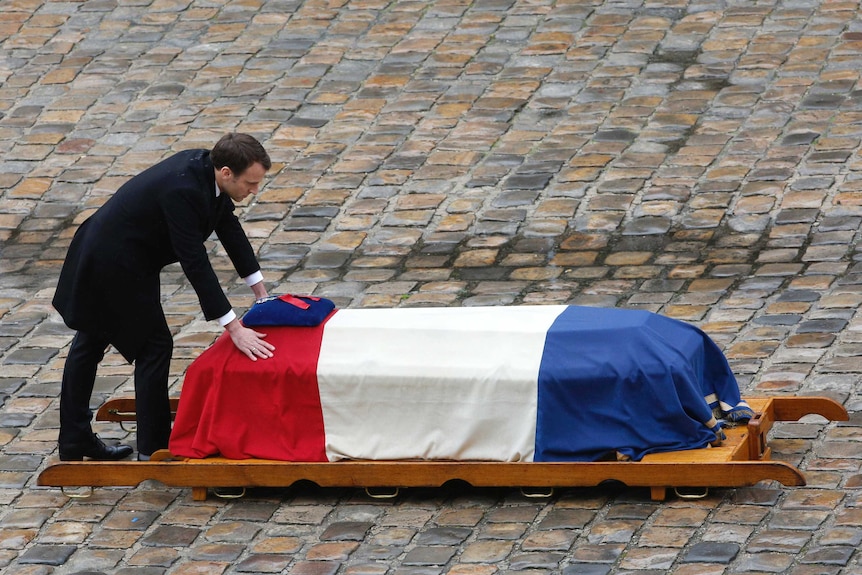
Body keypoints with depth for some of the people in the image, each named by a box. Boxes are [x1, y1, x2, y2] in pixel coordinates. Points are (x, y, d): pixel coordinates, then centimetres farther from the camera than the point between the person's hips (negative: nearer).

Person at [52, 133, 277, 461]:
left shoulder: (205, 167, -6)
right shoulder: (182, 190, -33)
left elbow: (229, 228, 7)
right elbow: (195, 265, -33)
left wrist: (261, 291, 9)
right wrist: (234, 329, -32)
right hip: (116, 269, -10)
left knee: (90, 345, 20)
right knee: (154, 346, -1)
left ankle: (74, 443, 33)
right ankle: (153, 450, 9)